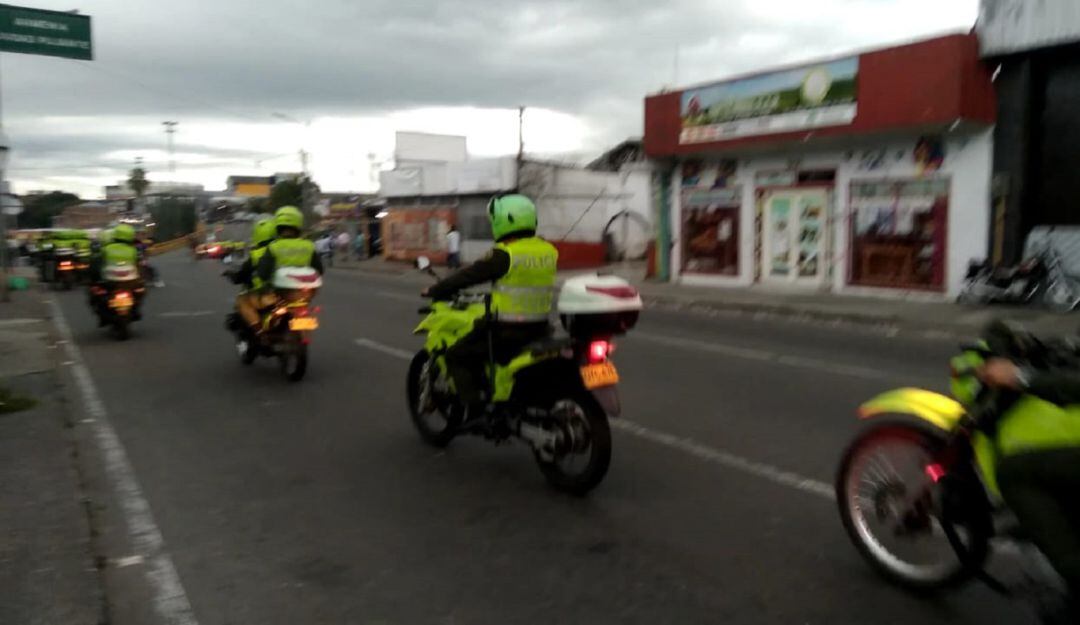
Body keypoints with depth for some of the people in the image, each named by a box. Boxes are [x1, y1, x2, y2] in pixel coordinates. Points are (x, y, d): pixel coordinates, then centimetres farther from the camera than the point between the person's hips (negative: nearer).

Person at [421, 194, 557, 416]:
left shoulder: (504, 254, -16)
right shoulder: (549, 251, 4)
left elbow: (469, 275, -9)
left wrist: (434, 290, 6)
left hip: (508, 331, -7)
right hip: (539, 328, 7)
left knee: (456, 356, 8)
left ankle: (474, 409, 0)